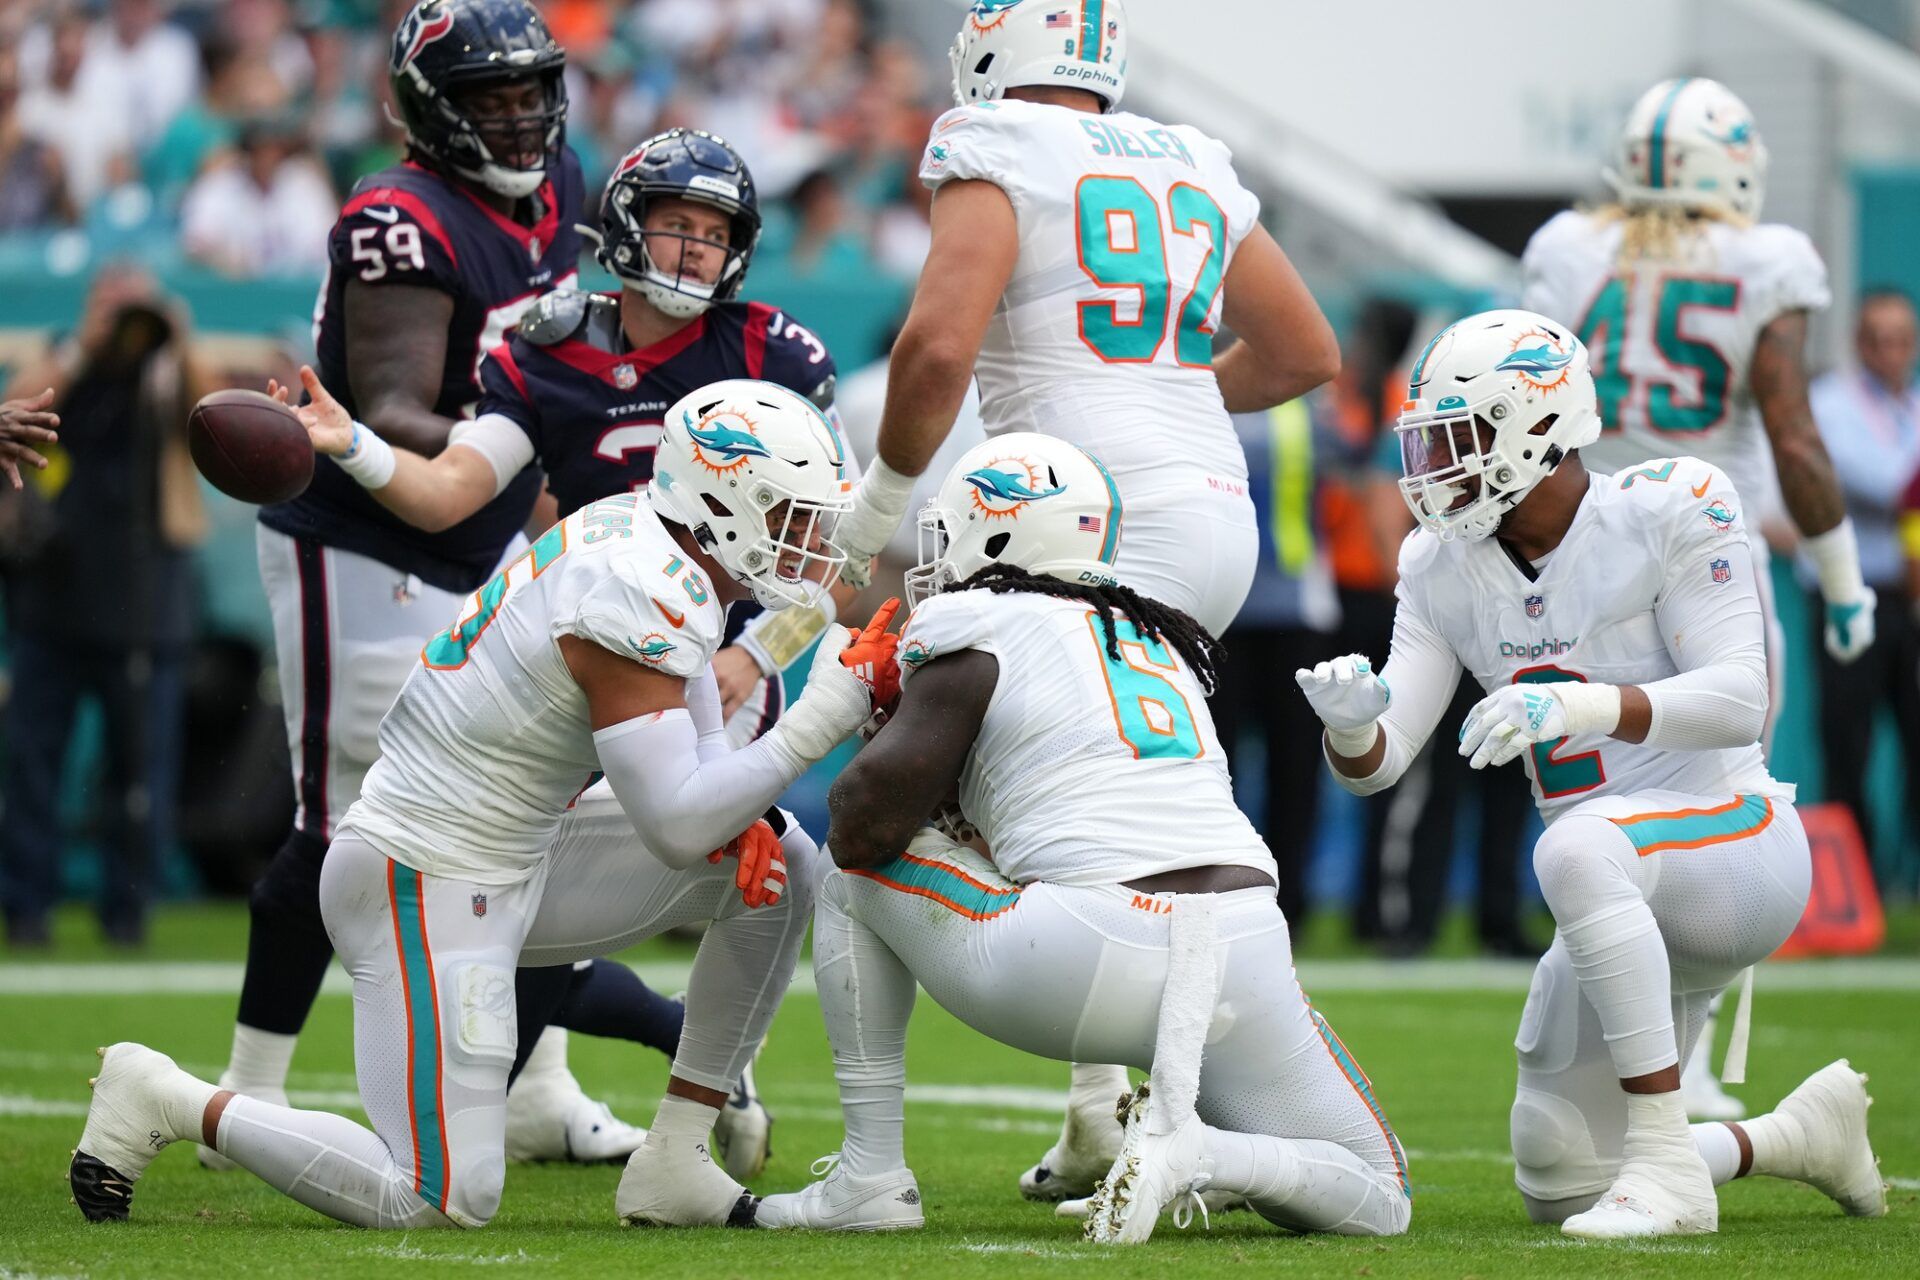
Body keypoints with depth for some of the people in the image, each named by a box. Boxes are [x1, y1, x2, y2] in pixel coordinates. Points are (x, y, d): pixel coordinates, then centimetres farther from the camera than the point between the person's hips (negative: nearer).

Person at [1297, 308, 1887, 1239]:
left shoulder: (1668, 512, -11)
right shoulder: (1444, 568, 5)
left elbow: (1740, 699, -21)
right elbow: (1378, 763, 0)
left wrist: (1585, 705, -35)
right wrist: (1352, 726, -25)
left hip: (1732, 838, -7)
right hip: (1628, 910, 8)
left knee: (1576, 848, -40)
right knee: (1555, 1186, 7)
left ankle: (1666, 1163, -32)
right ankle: (1806, 1133, 31)